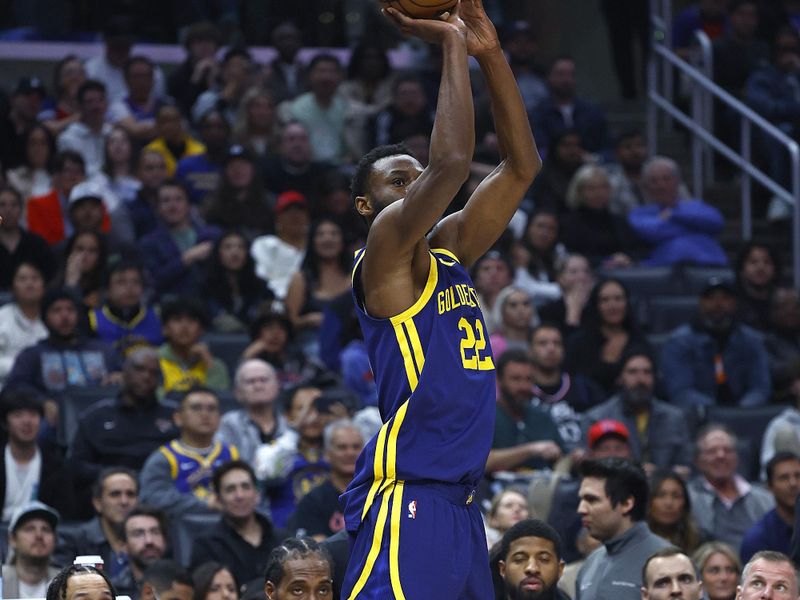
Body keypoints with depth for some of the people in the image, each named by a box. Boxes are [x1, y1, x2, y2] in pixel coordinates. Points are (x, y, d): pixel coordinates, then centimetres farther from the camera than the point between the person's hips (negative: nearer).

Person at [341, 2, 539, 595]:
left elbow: (521, 166, 17)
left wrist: (490, 53, 8)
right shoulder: (384, 253, -5)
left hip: (459, 503, 9)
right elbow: (451, 161, -20)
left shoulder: (447, 252, 18)